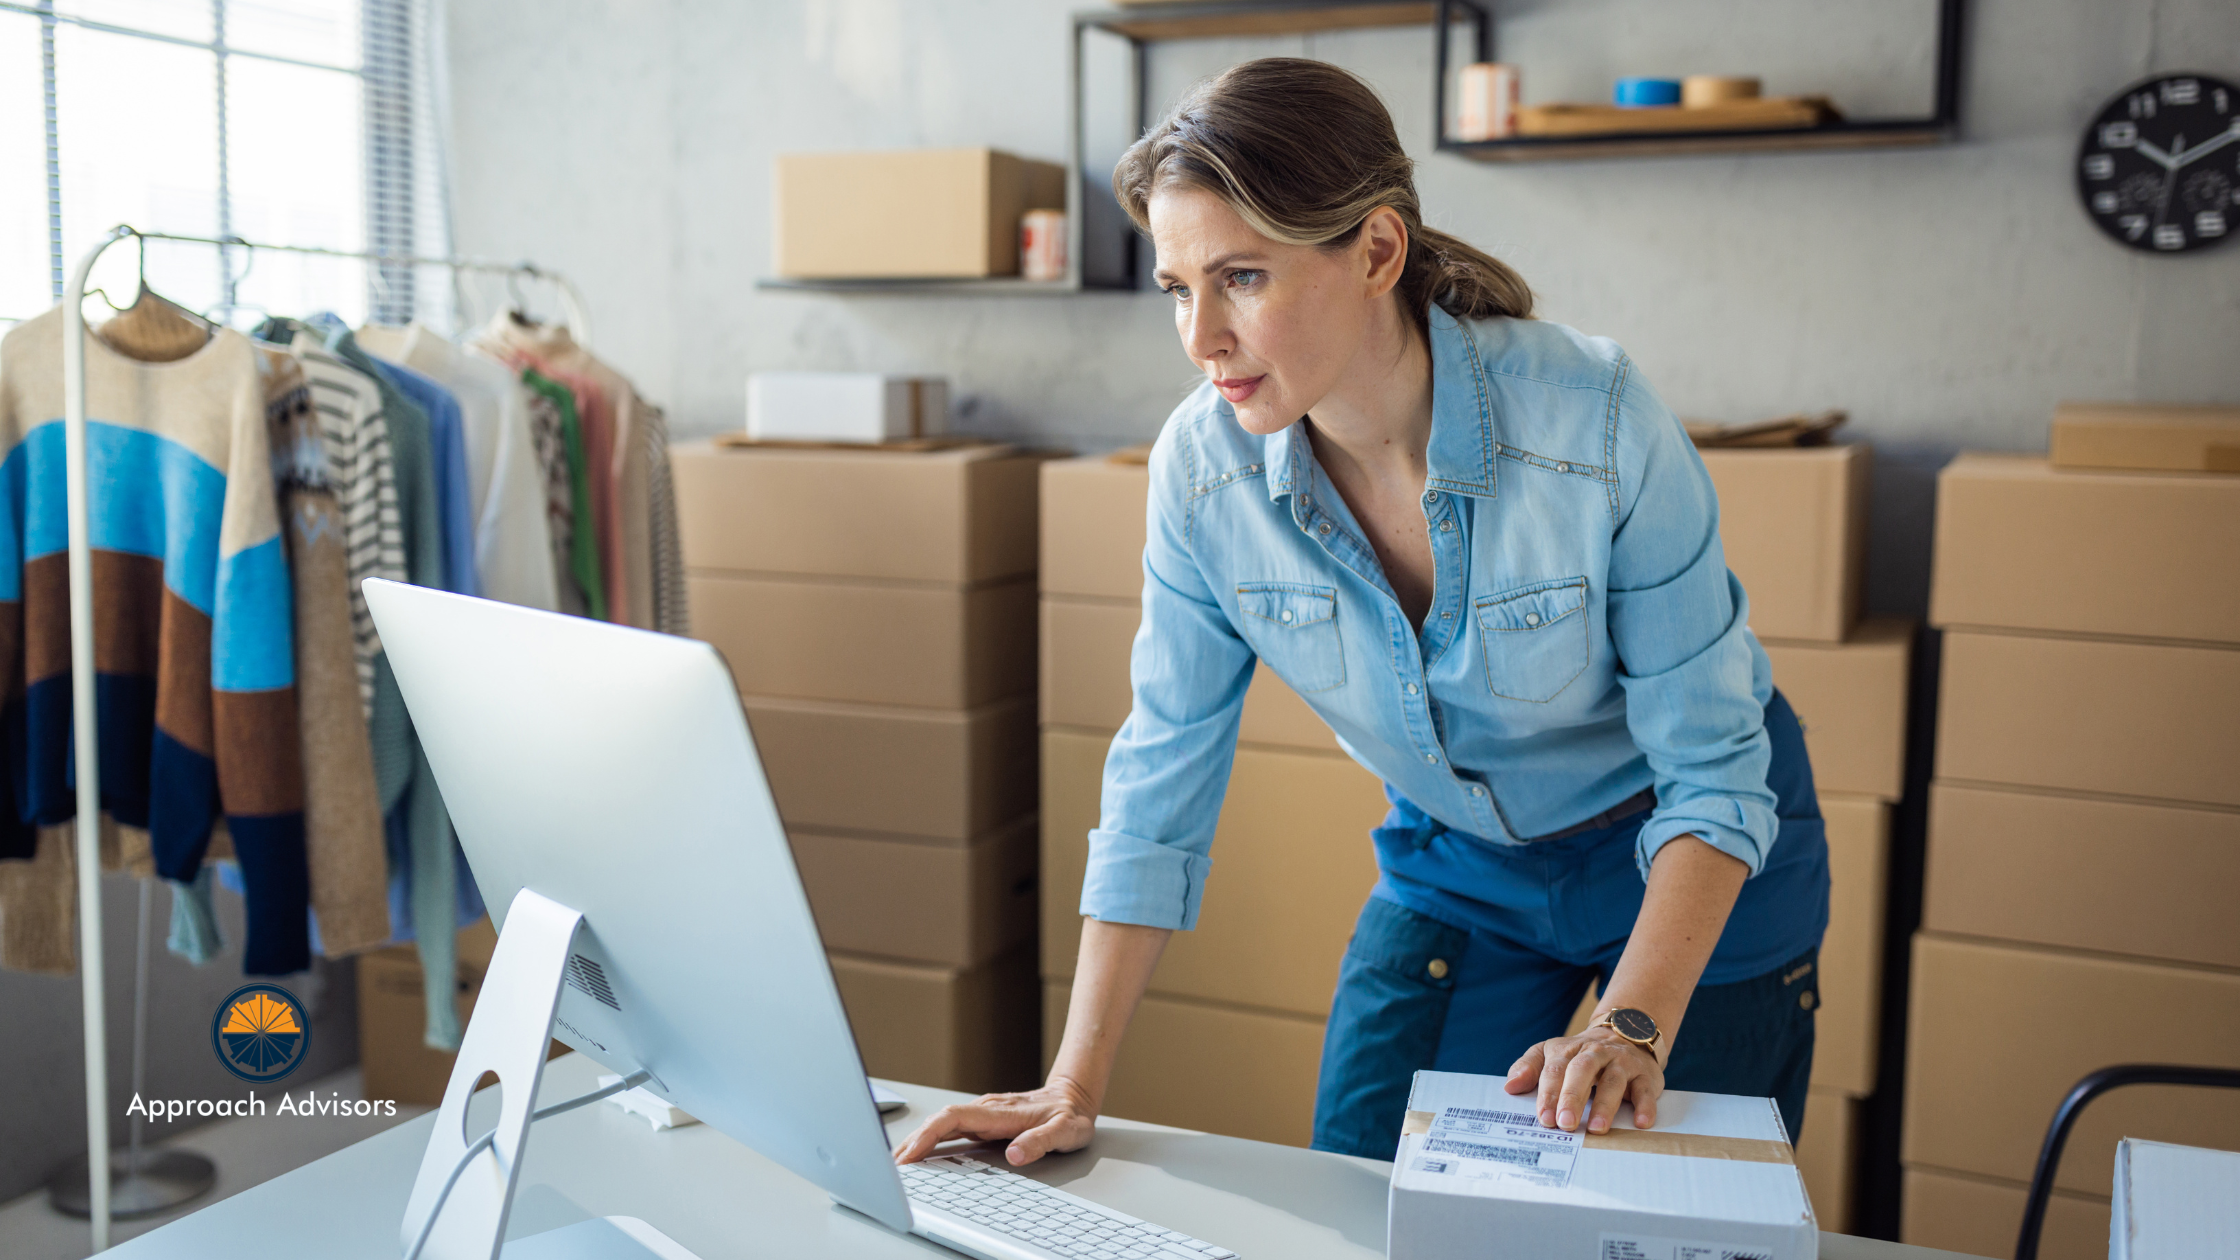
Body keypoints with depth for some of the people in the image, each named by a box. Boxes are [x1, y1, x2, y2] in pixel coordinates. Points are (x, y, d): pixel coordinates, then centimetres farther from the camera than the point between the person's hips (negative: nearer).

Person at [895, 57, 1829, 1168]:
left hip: (1689, 851, -2)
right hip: (1455, 858, 3)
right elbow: (1162, 779, -13)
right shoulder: (1202, 466, -20)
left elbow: (1712, 768, -22)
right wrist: (1076, 1088, -16)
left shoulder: (1596, 424, -31)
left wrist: (1633, 1030, -34)